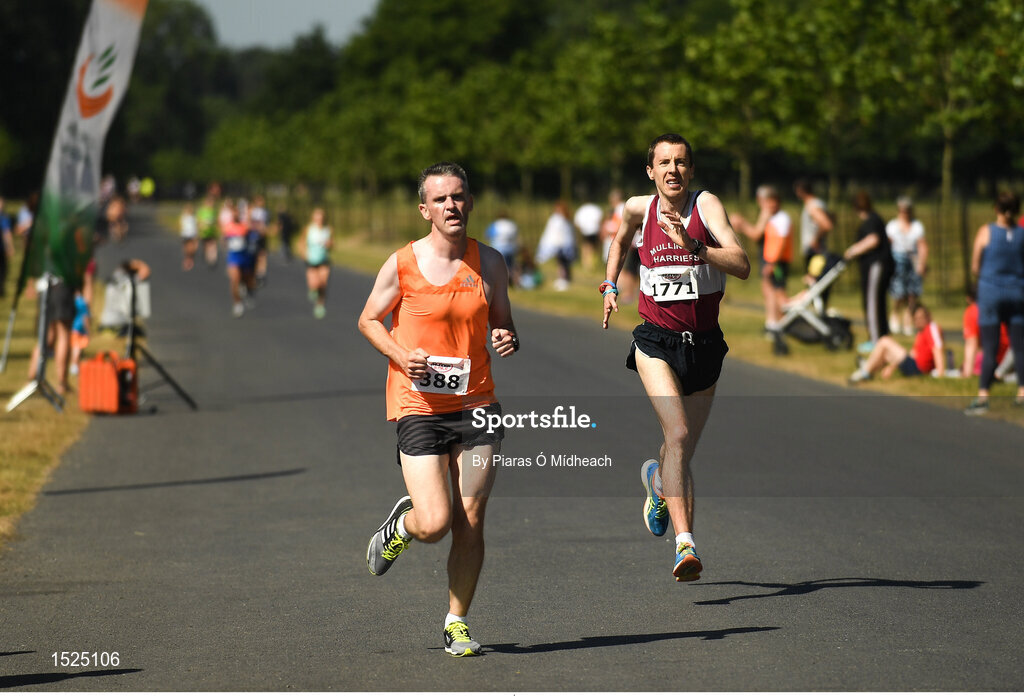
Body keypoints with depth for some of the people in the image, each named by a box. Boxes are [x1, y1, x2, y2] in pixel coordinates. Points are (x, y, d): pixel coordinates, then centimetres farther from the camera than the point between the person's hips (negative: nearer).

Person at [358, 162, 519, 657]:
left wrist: (508, 339, -8)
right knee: (435, 523, -12)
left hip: (476, 405, 3)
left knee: (471, 521, -1)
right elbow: (369, 319, 7)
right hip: (418, 407, -3)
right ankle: (400, 526, 24)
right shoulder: (402, 264, -4)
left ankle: (457, 621, 15)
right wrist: (401, 356, -11)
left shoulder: (489, 263, 5)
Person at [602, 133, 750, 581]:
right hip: (656, 341, -1)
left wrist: (692, 244, -30)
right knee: (678, 434, -23)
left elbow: (742, 266, -21)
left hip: (703, 343, 1)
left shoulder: (706, 205, -8)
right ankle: (685, 544, -29)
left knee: (684, 450, 14)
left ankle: (658, 481, 52)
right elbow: (620, 240, 28)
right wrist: (610, 286, 22)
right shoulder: (638, 208, 1)